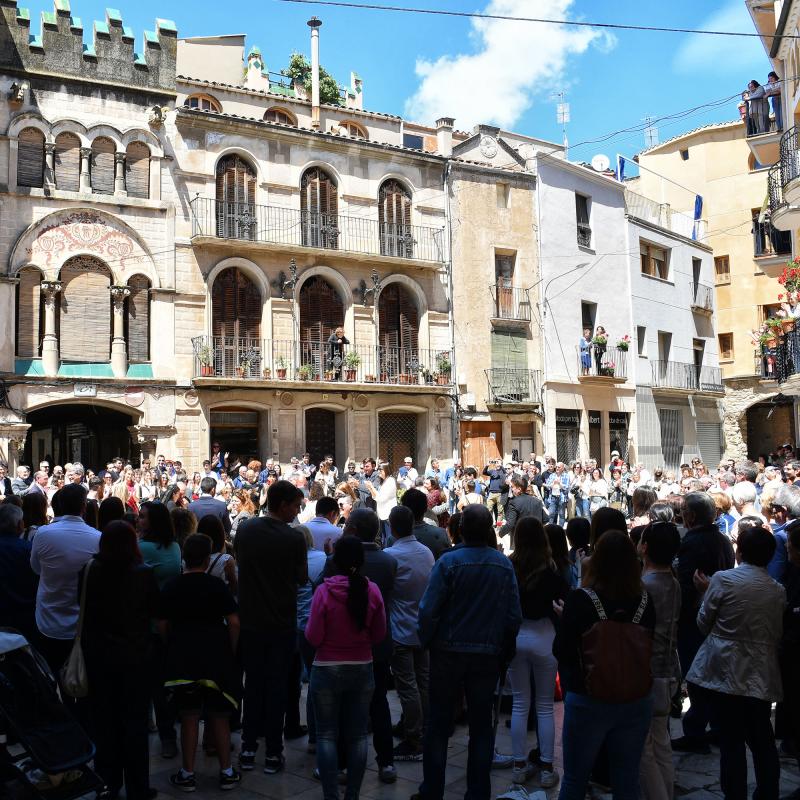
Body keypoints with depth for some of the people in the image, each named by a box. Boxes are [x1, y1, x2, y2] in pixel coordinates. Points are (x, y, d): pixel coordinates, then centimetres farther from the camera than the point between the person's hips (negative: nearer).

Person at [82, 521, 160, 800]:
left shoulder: (89, 571, -11)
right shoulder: (144, 573, -15)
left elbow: (84, 609, 2)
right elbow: (155, 610, -3)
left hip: (98, 655, 2)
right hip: (134, 654, -2)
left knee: (104, 720, 15)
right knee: (134, 722, 10)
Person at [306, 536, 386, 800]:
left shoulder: (324, 591, -16)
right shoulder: (372, 590, -9)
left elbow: (313, 637, -13)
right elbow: (379, 635, 0)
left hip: (327, 671, -2)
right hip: (362, 669, 3)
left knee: (326, 734, 9)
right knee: (357, 735, 12)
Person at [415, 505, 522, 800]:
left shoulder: (448, 562, -15)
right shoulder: (505, 565, -6)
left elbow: (429, 610, -16)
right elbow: (514, 615, -4)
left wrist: (426, 642, 1)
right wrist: (503, 651, 9)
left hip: (448, 653, -2)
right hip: (487, 655, 2)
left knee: (438, 725, 10)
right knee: (481, 727, 14)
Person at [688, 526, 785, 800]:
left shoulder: (723, 579, -11)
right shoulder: (778, 591, 2)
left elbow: (703, 623, -2)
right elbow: (777, 634, 12)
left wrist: (706, 592, 11)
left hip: (725, 673, -3)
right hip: (761, 676, 4)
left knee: (731, 741, 4)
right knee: (763, 741, 15)